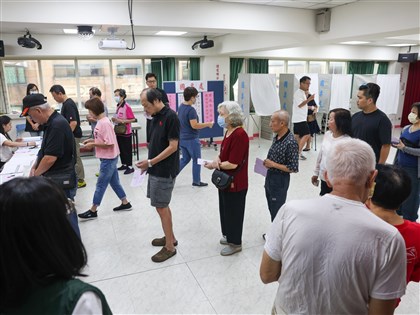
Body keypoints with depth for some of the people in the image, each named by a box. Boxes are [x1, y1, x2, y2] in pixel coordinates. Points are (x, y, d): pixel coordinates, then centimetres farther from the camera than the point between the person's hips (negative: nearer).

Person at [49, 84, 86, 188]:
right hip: (71, 135, 10)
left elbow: (73, 122, -27)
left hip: (73, 136, -10)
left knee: (75, 158, -2)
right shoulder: (66, 103, 12)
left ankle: (80, 180, 7)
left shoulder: (68, 104, -19)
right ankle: (78, 178, 23)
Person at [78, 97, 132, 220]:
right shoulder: (101, 121, 8)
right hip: (109, 158, 10)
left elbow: (109, 143, -25)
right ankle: (125, 203, 29)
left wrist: (93, 144, -17)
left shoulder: (104, 123, -22)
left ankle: (93, 211, 13)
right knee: (114, 182, 18)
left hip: (108, 159, -10)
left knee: (100, 185, 1)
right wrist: (92, 140, 6)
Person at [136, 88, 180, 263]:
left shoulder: (170, 116, -17)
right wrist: (148, 163, 9)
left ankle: (169, 247, 12)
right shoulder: (156, 117, 10)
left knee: (161, 206, -1)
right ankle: (170, 237, 32)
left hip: (165, 170, -9)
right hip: (156, 169, 9)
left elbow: (173, 146, -19)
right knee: (162, 205, 17)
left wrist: (150, 162, -19)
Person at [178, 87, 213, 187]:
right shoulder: (191, 109, -21)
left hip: (182, 138, 8)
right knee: (196, 160, 9)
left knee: (185, 159, 21)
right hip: (191, 139, -8)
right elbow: (194, 125, -24)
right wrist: (208, 124, -14)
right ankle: (196, 181, 20)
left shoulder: (180, 107, 6)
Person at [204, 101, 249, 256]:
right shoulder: (228, 132, 6)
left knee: (233, 212, 7)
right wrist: (217, 159, -11)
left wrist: (215, 165, -14)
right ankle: (229, 235, 42)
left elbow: (233, 163, -26)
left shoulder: (239, 135, -24)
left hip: (235, 183, -9)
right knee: (225, 209, 22)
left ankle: (235, 243, 25)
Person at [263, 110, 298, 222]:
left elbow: (294, 168, -21)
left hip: (280, 180, -8)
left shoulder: (291, 142, -23)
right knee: (271, 209, 21)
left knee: (277, 212, 7)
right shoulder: (276, 137, 2)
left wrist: (273, 164, -20)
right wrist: (267, 162, -2)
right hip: (270, 177, 8)